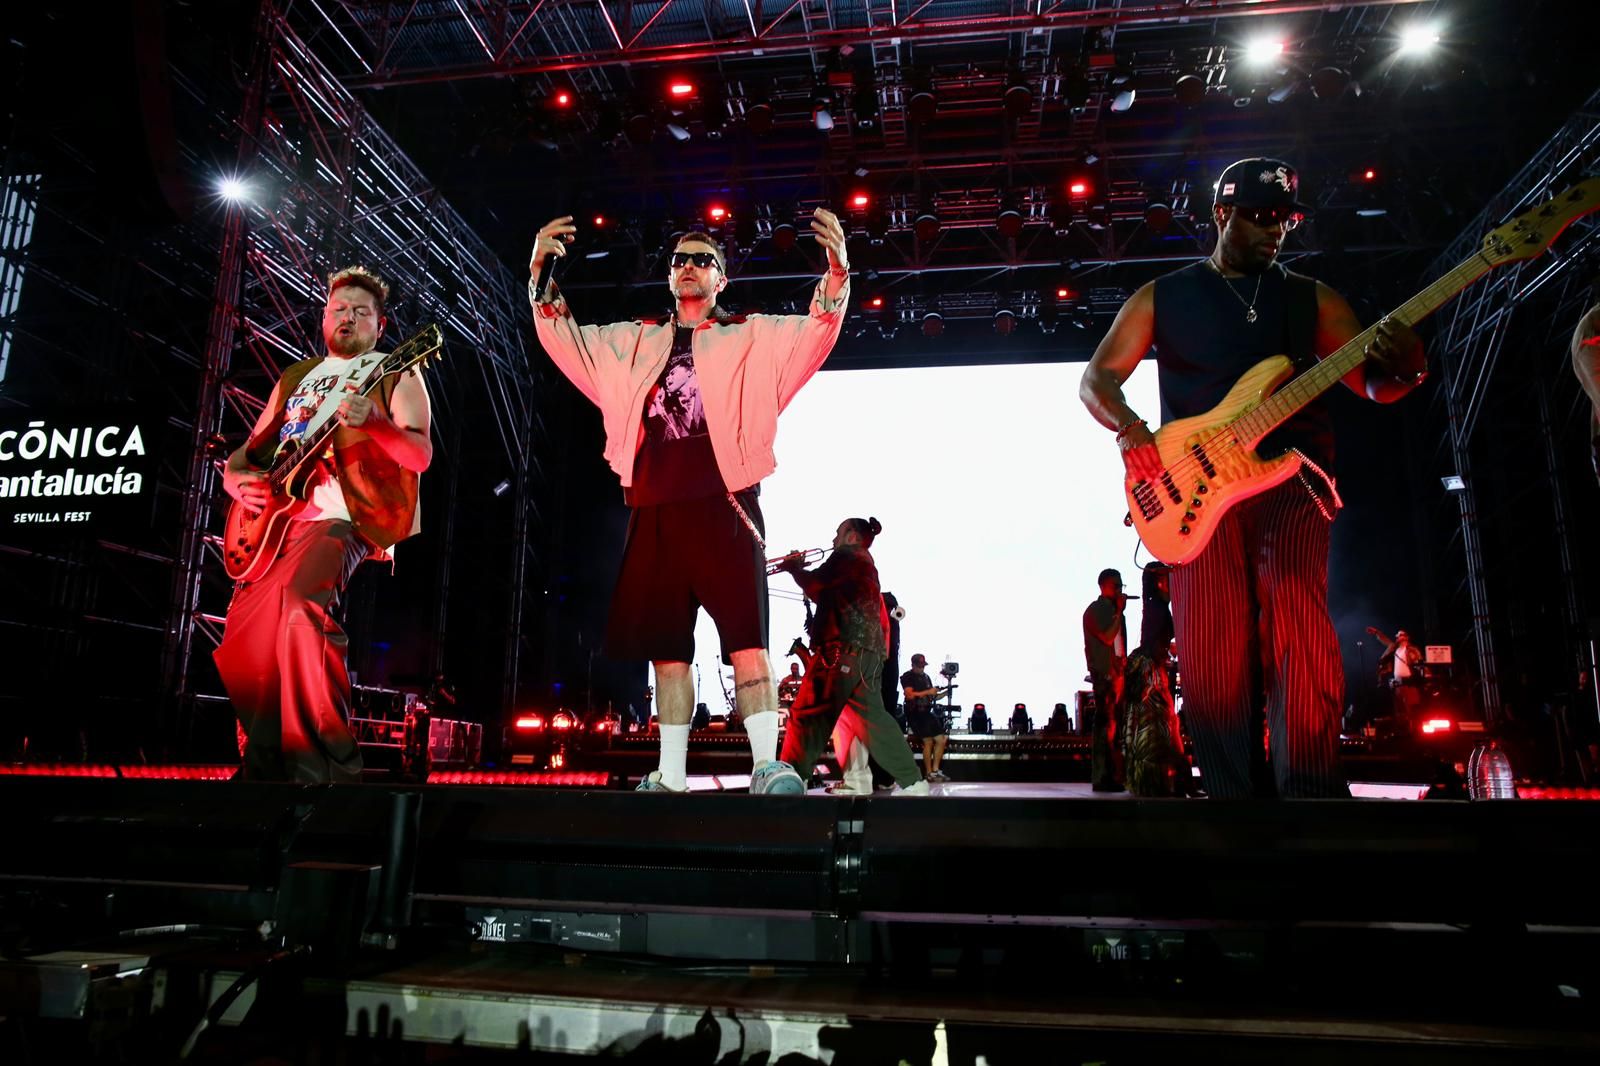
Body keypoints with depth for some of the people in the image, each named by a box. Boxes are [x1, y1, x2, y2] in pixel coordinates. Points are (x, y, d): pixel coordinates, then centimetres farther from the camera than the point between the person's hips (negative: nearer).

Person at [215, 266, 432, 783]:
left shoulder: (395, 376, 8)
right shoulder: (293, 379, 25)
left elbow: (421, 454, -7)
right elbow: (243, 455, 26)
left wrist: (369, 422, -25)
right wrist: (239, 479, 3)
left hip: (347, 518, -7)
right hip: (275, 518, 7)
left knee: (295, 602, -32)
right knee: (242, 640, -2)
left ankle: (326, 764, -26)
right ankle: (267, 764, 14)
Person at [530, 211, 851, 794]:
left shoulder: (749, 337, 10)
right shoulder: (635, 342, 20)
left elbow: (816, 332, -2)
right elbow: (564, 337, 21)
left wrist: (836, 270, -19)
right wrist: (541, 273, 8)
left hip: (724, 505, -4)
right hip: (655, 510, 4)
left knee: (746, 637, -12)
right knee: (666, 647, 7)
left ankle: (768, 767, -12)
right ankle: (670, 775, 14)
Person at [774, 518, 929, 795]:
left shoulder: (848, 556, 0)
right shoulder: (867, 565, 28)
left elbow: (815, 585, -10)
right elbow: (826, 595, 30)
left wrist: (793, 567, 7)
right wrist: (801, 568, 22)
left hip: (844, 648, -9)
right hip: (869, 651, 9)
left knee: (807, 715, -7)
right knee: (871, 716, 7)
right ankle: (912, 781, 4)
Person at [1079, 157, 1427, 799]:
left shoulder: (1311, 298, 19)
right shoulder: (1162, 297, 16)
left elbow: (1375, 385, 14)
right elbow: (1097, 378, 10)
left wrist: (1404, 368, -11)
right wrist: (1129, 427, -11)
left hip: (1291, 476, 0)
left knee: (1297, 621, -23)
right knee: (1209, 660, -5)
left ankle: (1311, 789, -18)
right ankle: (1231, 789, 5)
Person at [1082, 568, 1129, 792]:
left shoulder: (1115, 611, 21)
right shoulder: (1094, 611, -4)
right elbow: (1107, 637, -16)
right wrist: (1120, 612, -10)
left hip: (1119, 673, 8)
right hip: (1104, 674, -8)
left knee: (1117, 726, 8)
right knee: (1105, 726, -9)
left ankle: (1115, 777, 13)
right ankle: (1102, 778, -7)